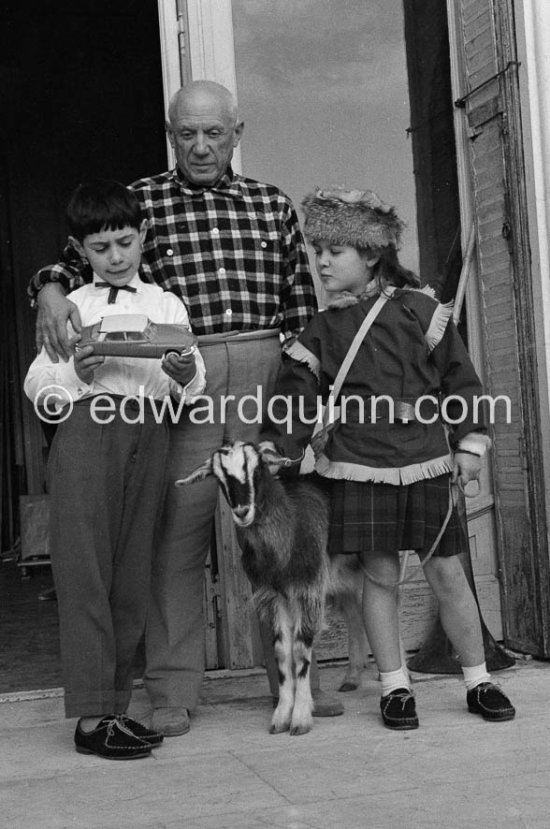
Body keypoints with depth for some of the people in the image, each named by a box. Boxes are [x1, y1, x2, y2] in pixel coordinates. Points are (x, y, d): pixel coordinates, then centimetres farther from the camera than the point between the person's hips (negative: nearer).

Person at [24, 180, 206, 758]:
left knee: (132, 577, 4)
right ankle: (91, 715, -5)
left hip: (149, 434, 3)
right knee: (85, 572, -7)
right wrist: (75, 374, -13)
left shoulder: (167, 305, 18)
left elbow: (193, 389, 13)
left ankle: (115, 705, 13)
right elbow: (36, 383, 6)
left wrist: (186, 376, -10)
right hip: (87, 426, -3)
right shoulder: (73, 306, 12)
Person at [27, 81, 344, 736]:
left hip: (266, 371, 2)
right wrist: (51, 289, -16)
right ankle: (172, 693, 7)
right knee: (177, 532, -3)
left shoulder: (273, 206, 16)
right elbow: (76, 260, 6)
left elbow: (301, 308, 16)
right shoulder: (138, 201, 10)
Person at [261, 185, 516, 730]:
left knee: (446, 571, 6)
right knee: (379, 575, 3)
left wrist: (469, 442, 0)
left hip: (425, 462, -1)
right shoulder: (321, 332, 5)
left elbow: (460, 380, 4)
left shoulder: (419, 312, 1)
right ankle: (394, 687, 16)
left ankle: (478, 681, 19)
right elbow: (296, 399, 4)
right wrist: (277, 447, -9)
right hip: (358, 466, 1)